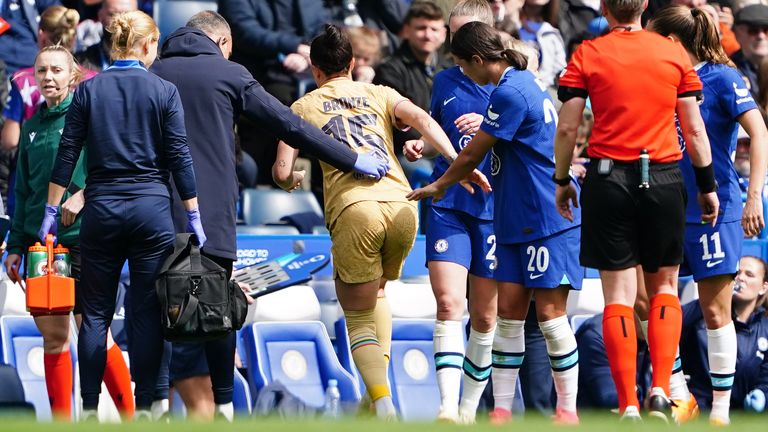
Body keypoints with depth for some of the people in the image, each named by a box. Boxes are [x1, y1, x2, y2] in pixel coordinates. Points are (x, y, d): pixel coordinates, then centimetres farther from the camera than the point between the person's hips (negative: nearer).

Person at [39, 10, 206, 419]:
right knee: (147, 311, 3)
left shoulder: (89, 90, 2)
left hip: (101, 208, 1)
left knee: (95, 312, 6)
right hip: (151, 208, -1)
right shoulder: (164, 91, -2)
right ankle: (144, 406, 1)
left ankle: (89, 408, 4)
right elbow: (179, 157, -2)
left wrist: (52, 210, 7)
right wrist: (194, 216, 2)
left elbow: (66, 154, 1)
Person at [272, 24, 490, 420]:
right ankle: (378, 387, 18)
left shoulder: (304, 107, 16)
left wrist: (291, 179, 31)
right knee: (376, 292, 29)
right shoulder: (379, 94, 22)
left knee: (358, 315, 7)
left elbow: (281, 171, 8)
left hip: (353, 210, -3)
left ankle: (383, 406, -13)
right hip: (401, 207, 3)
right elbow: (422, 120, 3)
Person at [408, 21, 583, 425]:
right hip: (517, 221, 10)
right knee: (509, 310, 5)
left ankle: (567, 410, 0)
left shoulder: (509, 93, -17)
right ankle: (502, 410, 6)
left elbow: (472, 153, -8)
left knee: (550, 312, -6)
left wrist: (437, 187, 6)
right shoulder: (525, 80, 12)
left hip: (548, 220, -10)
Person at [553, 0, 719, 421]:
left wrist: (561, 181, 10)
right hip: (664, 178, 1)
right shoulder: (674, 53, 3)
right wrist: (707, 185, 14)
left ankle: (629, 407, -3)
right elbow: (694, 129, 5)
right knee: (664, 286, 14)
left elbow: (567, 127, -2)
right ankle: (660, 391, -1)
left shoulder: (587, 55, -1)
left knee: (618, 293, 2)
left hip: (608, 179, -1)